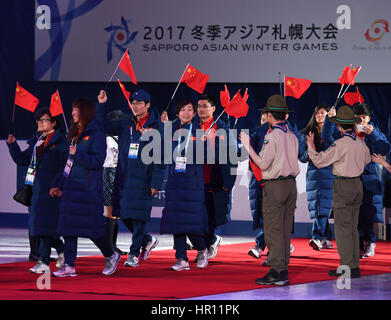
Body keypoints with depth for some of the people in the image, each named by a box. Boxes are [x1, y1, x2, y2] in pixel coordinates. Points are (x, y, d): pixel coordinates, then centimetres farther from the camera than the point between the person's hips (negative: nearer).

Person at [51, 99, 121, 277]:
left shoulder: (96, 134, -8)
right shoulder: (75, 134, 17)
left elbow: (98, 161, -17)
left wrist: (77, 155, -21)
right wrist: (61, 187, 19)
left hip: (88, 189, -8)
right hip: (71, 187, 8)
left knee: (91, 226, -5)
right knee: (68, 226, 3)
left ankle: (111, 256, 17)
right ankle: (69, 266, 5)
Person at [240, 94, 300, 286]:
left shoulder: (272, 136, -13)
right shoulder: (292, 136, 9)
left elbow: (263, 164, -13)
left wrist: (247, 146, -4)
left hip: (274, 187, -7)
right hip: (291, 184, 7)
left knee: (273, 230, -5)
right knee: (285, 230, 10)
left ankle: (277, 272, -8)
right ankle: (283, 270, 13)